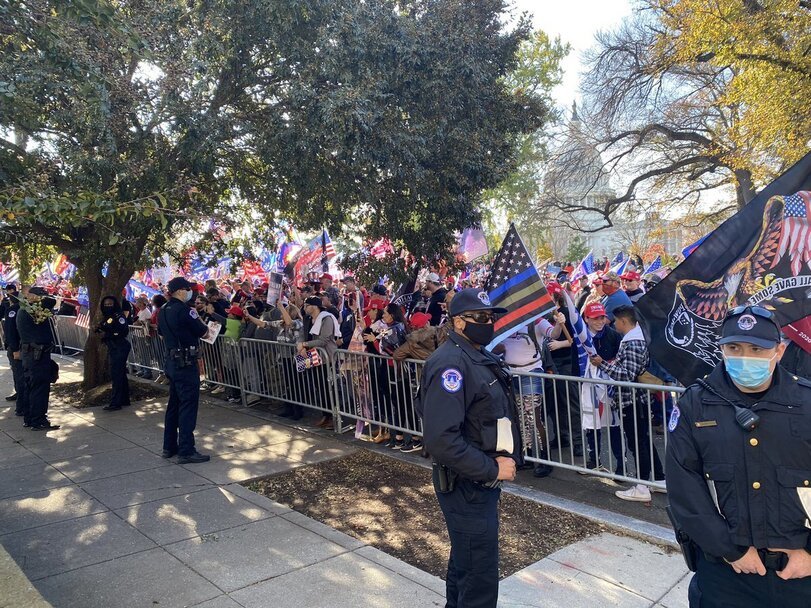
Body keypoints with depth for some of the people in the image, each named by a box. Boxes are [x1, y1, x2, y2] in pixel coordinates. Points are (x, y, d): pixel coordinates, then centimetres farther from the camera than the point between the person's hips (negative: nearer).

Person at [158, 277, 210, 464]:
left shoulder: (163, 311, 10)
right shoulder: (184, 310, -16)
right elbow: (203, 331, -9)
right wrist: (200, 321, 9)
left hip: (171, 361, 9)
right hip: (186, 363, -9)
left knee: (174, 403, 16)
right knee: (188, 405, -6)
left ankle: (169, 447, 23)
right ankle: (186, 451, -5)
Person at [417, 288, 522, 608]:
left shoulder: (480, 356, 9)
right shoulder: (450, 363, -23)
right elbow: (441, 440, -30)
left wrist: (502, 461, 8)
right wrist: (492, 468, -21)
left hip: (482, 480, 10)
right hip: (467, 485, -10)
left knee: (465, 558, 25)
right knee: (481, 575, 0)